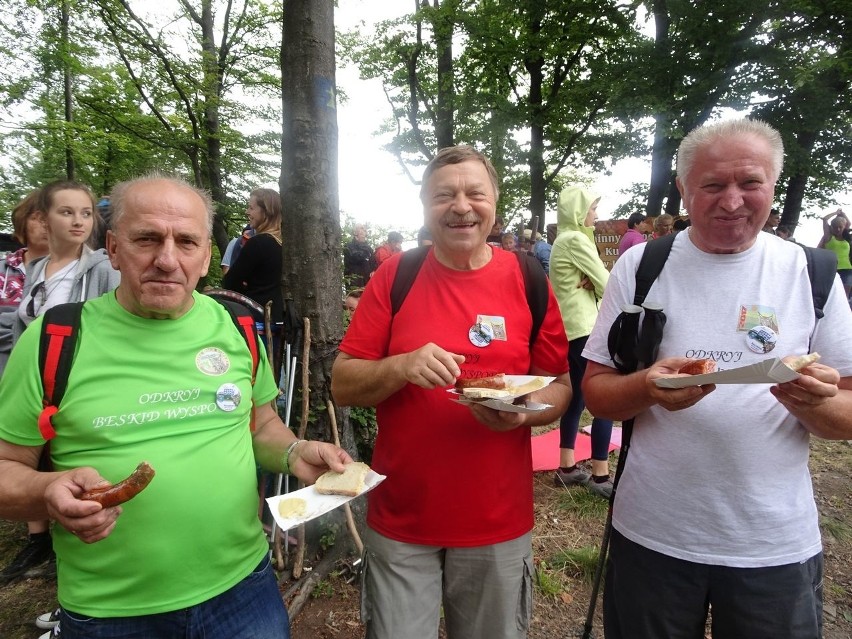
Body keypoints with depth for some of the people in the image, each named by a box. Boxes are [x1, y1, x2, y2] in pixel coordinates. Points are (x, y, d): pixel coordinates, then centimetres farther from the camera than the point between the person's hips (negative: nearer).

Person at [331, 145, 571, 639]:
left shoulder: (527, 281, -2)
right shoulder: (394, 277, -5)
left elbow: (559, 388, 4)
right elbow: (343, 386, -5)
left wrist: (523, 411, -18)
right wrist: (402, 366, -24)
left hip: (500, 525, 1)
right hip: (400, 523, 0)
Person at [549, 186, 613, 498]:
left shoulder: (562, 240, 18)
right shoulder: (577, 240, -12)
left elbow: (585, 281, 14)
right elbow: (605, 284, -11)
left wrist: (589, 283, -7)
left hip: (568, 329, 10)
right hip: (583, 329, -10)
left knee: (576, 397, 13)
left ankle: (567, 467, 21)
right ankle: (600, 475, 1)